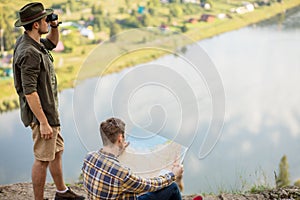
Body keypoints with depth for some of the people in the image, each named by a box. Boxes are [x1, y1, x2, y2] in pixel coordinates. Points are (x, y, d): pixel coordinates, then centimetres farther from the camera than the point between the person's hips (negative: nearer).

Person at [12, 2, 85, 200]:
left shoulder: (30, 42, 6)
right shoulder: (29, 53, -25)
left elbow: (52, 43, 29)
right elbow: (29, 92, -28)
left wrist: (55, 26, 9)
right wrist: (43, 122, -27)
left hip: (49, 111, 11)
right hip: (41, 114, -10)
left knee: (57, 151, 21)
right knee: (43, 159, 1)